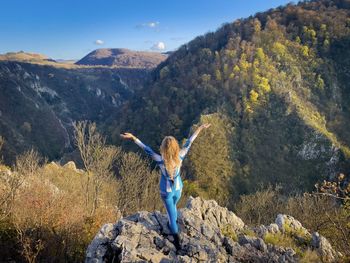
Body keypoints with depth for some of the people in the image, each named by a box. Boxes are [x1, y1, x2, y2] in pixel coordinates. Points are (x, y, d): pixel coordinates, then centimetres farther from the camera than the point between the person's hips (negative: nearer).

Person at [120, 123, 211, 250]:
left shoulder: (161, 161, -34)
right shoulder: (180, 157, -26)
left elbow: (147, 149, -29)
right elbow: (188, 143, -19)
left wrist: (133, 137, -23)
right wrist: (200, 128, -10)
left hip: (166, 191, -3)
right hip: (178, 189, 3)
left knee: (171, 213, 17)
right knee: (173, 206, 33)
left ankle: (177, 240, 29)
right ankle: (172, 225, 60)